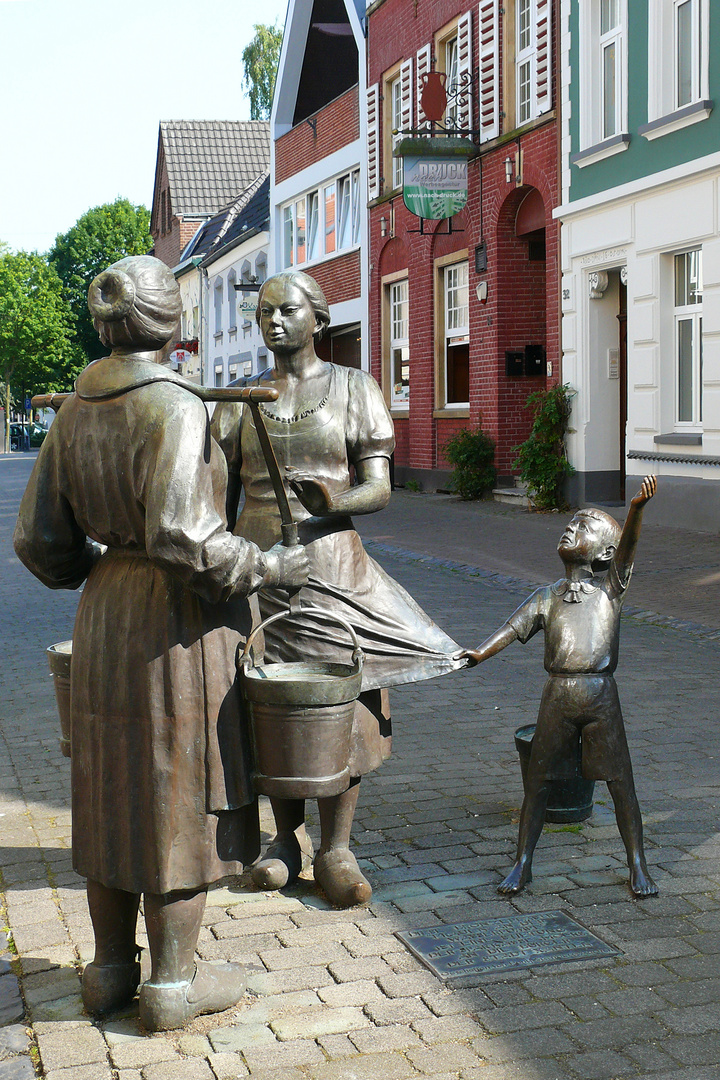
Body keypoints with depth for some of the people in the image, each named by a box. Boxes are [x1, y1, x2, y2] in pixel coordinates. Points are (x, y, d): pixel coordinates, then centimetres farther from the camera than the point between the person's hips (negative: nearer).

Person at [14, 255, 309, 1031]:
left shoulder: (75, 411, 5)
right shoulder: (174, 409, -17)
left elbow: (39, 540, 7)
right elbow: (180, 534, -28)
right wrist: (267, 568, -15)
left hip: (105, 619, 7)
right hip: (179, 622, -7)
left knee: (115, 794, 16)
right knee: (180, 799, 4)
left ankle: (112, 968, 27)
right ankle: (173, 983, 15)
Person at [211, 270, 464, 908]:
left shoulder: (354, 389, 2)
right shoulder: (238, 401, 9)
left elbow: (379, 488, -5)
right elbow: (223, 499, 10)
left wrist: (333, 502, -26)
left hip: (332, 565, -2)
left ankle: (336, 851, 12)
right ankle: (288, 837, 25)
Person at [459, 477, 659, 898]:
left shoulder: (611, 588, 7)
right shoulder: (548, 597, 13)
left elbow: (627, 544, -10)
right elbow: (513, 627, 4)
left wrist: (637, 507, -27)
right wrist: (478, 653, -13)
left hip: (601, 695, -2)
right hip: (557, 695, 2)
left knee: (621, 783, 3)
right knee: (538, 780, 6)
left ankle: (638, 867, 16)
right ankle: (523, 864, 19)